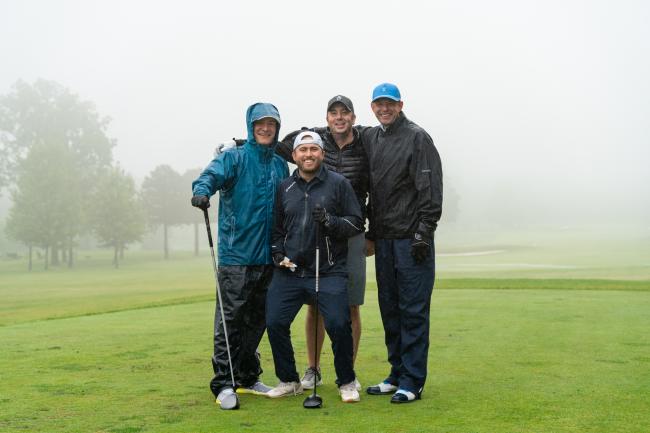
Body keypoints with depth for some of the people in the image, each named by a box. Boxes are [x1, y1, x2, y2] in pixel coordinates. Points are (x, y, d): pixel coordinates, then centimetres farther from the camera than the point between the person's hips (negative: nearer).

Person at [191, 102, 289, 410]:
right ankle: (223, 383, 1)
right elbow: (213, 174, -21)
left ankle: (247, 378, 24)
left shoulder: (280, 165, 15)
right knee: (230, 319, -5)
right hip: (236, 254, -5)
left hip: (268, 257, 6)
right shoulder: (235, 158, -1)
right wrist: (202, 190, -44)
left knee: (257, 320, 12)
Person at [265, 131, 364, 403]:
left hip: (329, 272, -3)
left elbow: (356, 224, 0)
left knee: (338, 325, -13)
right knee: (275, 323, -4)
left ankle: (346, 382, 10)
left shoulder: (338, 184, 1)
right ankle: (289, 381, 17)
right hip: (289, 271, 4)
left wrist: (330, 221, -16)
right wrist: (277, 251, 6)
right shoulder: (284, 187, 12)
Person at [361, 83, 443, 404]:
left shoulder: (417, 137, -4)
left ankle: (412, 382, 2)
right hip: (383, 237, 6)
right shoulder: (369, 138, 13)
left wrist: (424, 233, -15)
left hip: (411, 238, -6)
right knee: (389, 308, 11)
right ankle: (397, 375, 21)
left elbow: (430, 189, -10)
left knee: (413, 309, -3)